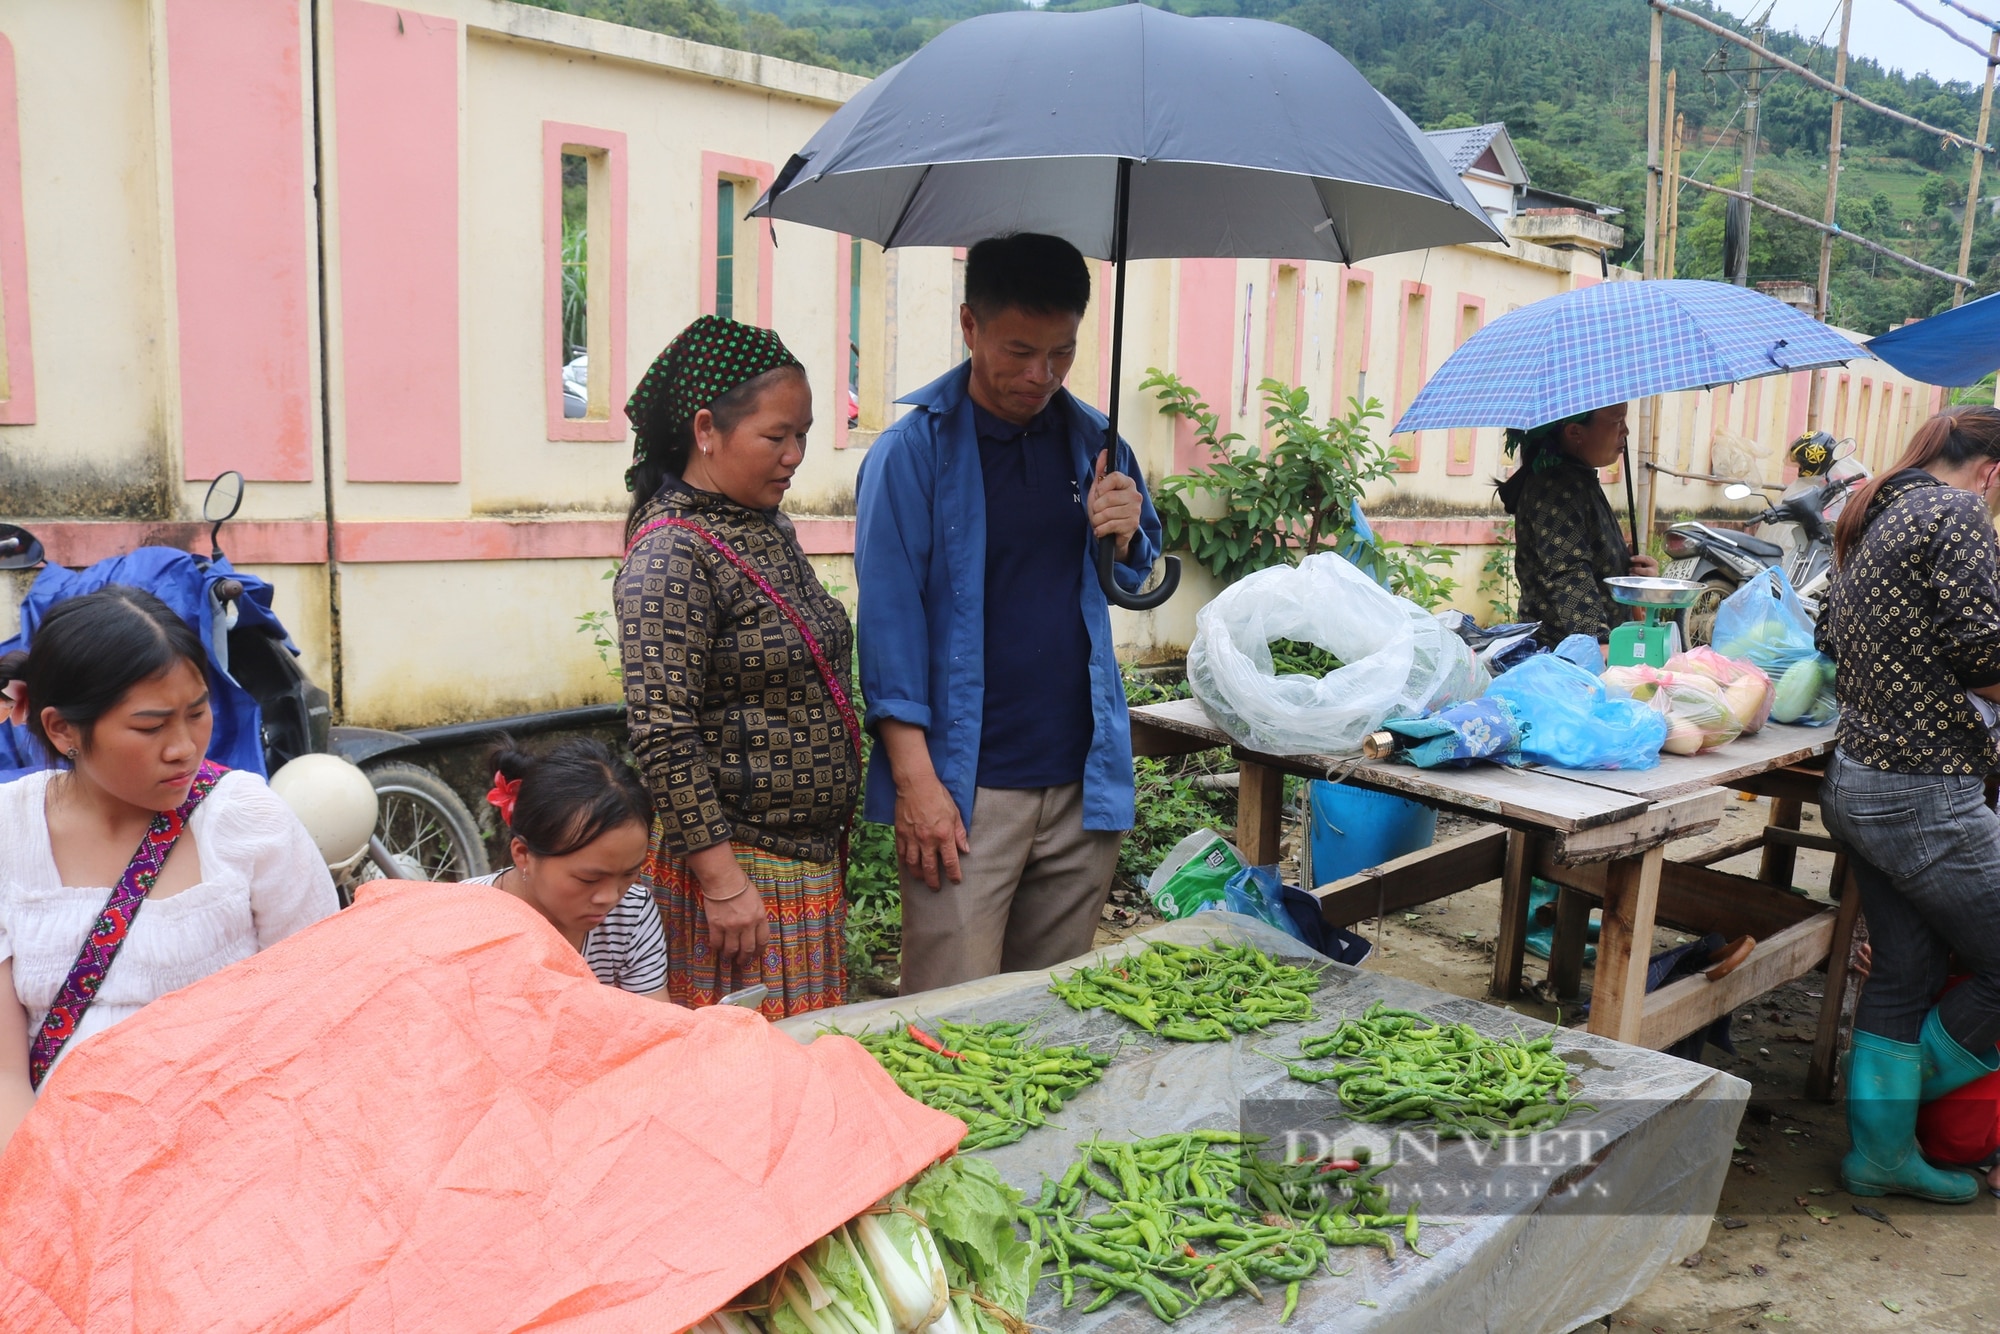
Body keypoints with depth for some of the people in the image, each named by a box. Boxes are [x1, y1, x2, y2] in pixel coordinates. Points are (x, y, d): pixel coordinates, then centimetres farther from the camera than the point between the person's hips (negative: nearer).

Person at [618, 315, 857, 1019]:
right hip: (736, 862, -8)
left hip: (812, 854, 8)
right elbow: (663, 735, -21)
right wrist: (721, 881, -20)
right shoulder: (672, 556, -17)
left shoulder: (771, 529, 10)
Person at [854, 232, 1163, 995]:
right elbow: (888, 616, -7)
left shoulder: (1090, 439, 10)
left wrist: (1123, 536, -3)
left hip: (1082, 783, 5)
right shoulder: (912, 452, -4)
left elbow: (1135, 577, 21)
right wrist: (915, 777, -13)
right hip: (964, 787, -4)